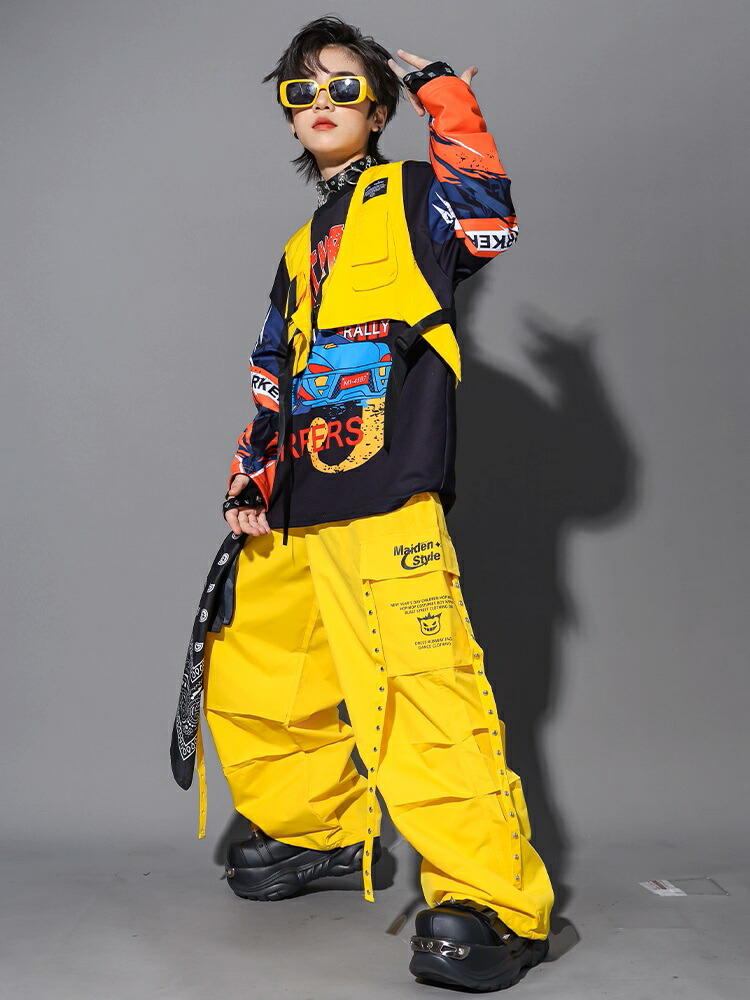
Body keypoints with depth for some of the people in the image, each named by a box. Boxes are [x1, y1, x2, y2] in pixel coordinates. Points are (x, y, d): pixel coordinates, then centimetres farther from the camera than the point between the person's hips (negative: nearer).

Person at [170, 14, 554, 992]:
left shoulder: (409, 194, 8)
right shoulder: (302, 249, 27)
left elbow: (487, 221, -15)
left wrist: (447, 98, -8)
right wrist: (252, 482, 18)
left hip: (385, 502, -8)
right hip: (295, 513, 8)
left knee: (421, 692, -19)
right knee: (246, 676, 15)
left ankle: (495, 903, -10)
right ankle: (319, 829, 33)